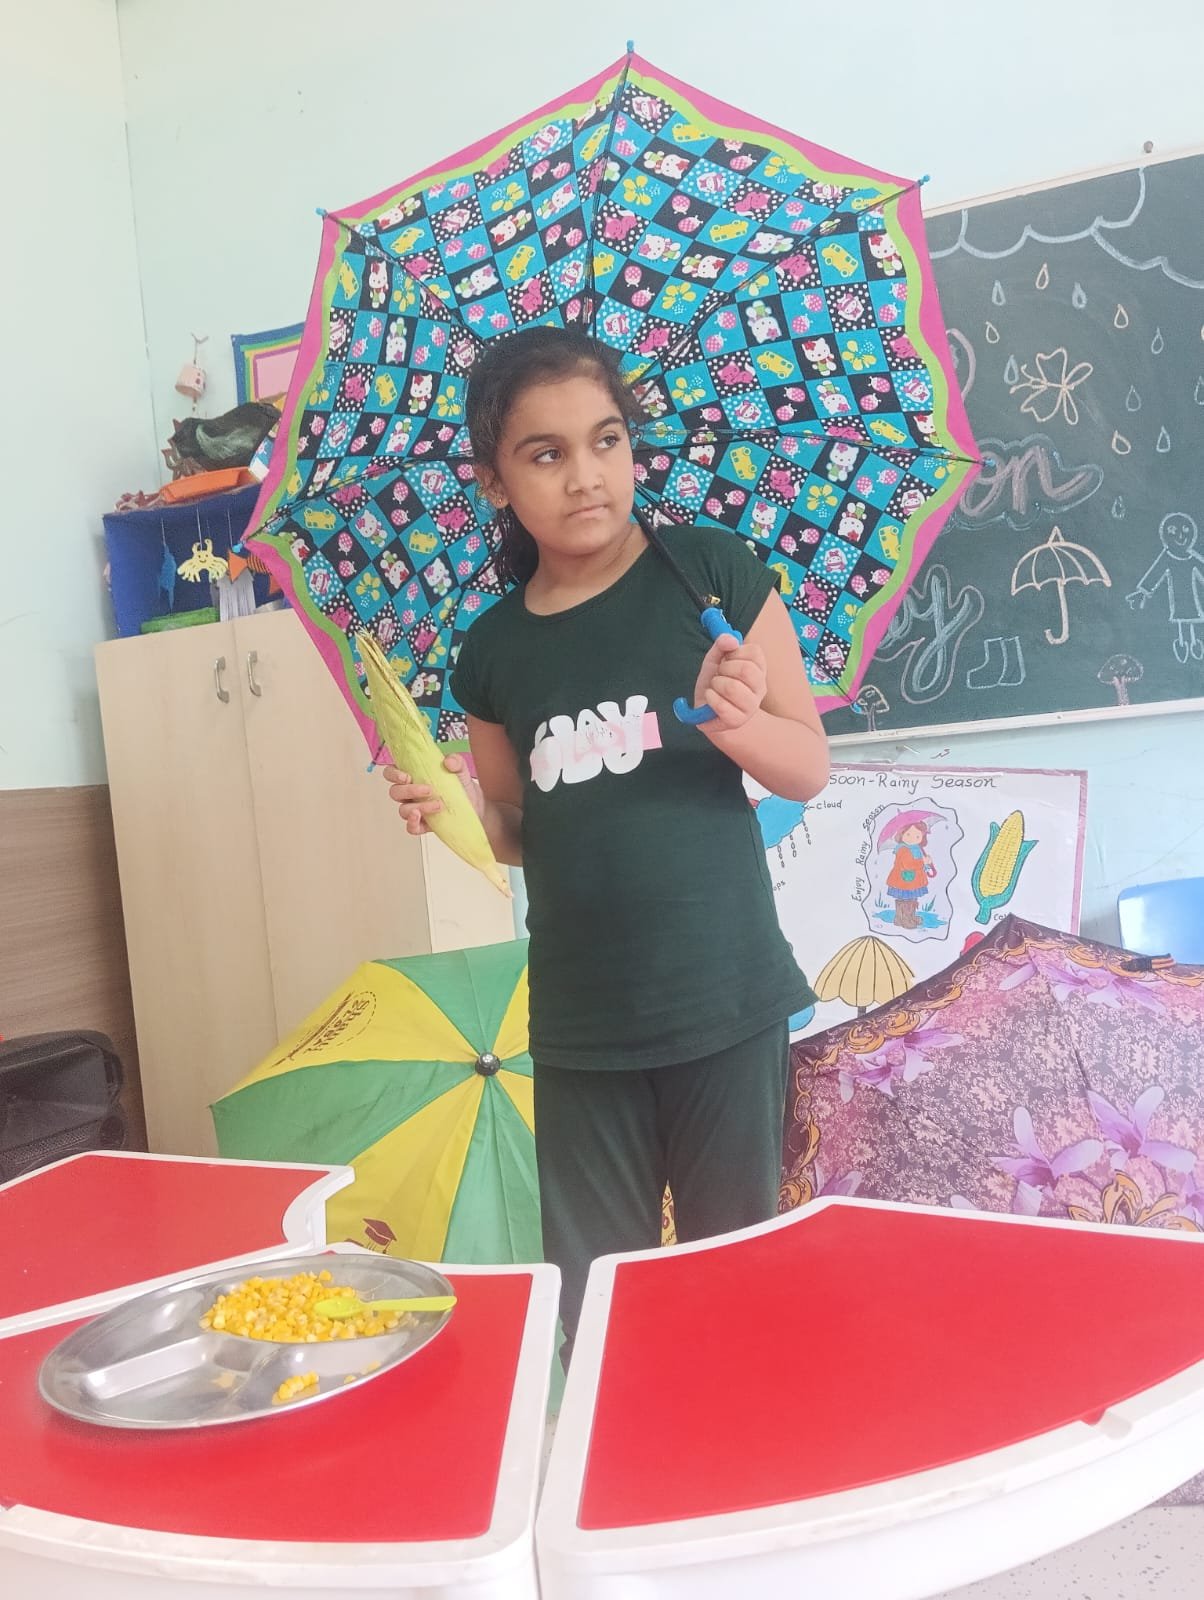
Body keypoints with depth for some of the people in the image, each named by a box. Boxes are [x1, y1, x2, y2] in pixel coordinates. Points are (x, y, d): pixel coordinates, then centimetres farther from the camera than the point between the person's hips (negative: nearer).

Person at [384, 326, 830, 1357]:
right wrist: (457, 808, -5)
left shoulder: (711, 572, -4)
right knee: (591, 1295, 13)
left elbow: (810, 769, -1)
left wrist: (736, 722, -21)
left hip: (724, 1003, -3)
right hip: (581, 1026, 3)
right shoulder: (494, 652, 5)